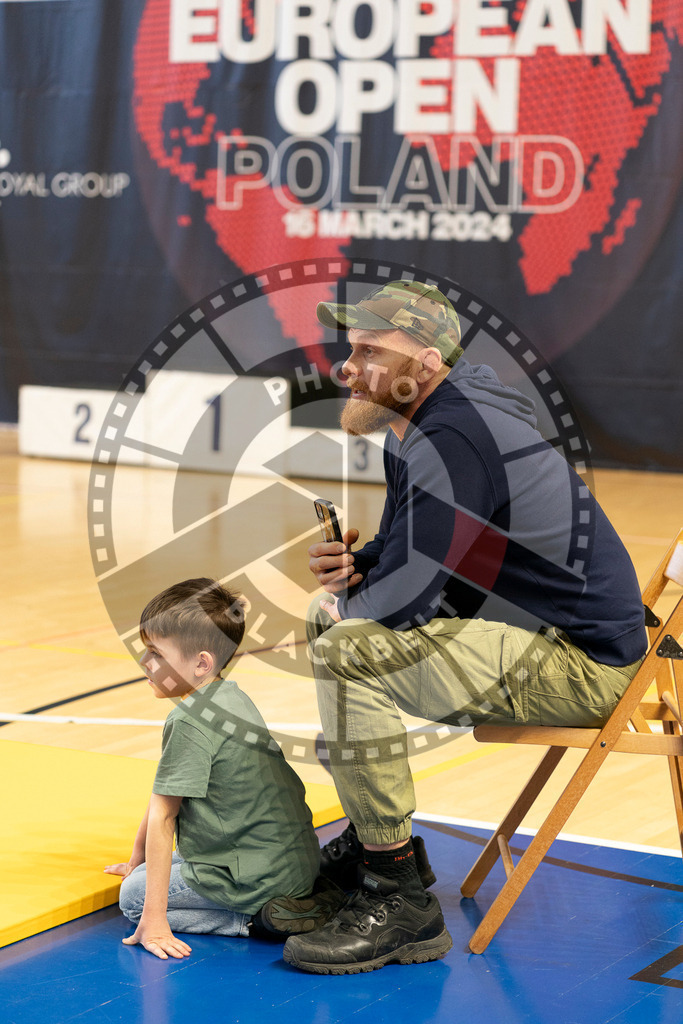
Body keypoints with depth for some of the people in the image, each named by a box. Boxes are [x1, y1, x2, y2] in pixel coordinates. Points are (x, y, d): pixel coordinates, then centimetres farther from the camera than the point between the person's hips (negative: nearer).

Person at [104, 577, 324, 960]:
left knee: (133, 895, -2)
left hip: (260, 877, -9)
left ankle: (256, 919, -7)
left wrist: (154, 918, -17)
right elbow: (165, 796, 18)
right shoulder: (231, 697, 10)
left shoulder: (189, 723, -19)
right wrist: (138, 862, 27)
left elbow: (161, 819, -17)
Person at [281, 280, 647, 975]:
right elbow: (405, 552, 22)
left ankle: (399, 902, -17)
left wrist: (352, 598, -2)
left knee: (347, 654, -25)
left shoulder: (454, 441, -24)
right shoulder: (423, 422, 9)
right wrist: (354, 567, -1)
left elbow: (402, 596, -26)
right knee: (329, 616, 20)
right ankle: (374, 835, 26)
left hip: (581, 668, -11)